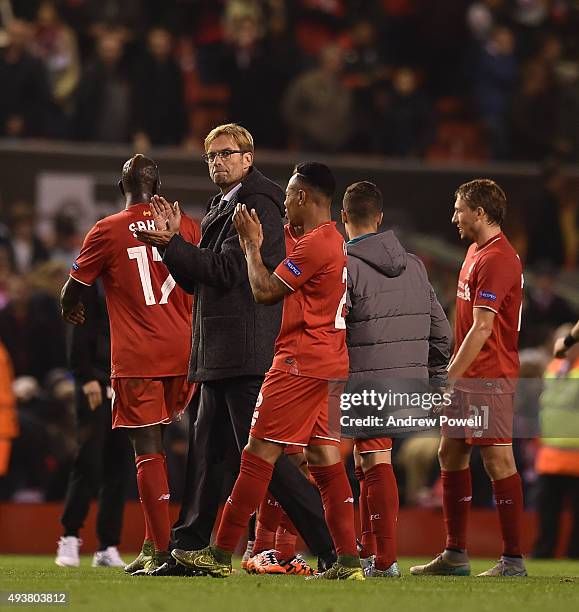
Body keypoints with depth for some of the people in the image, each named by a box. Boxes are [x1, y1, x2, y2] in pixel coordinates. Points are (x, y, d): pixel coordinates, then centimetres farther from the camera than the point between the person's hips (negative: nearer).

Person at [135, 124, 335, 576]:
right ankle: (188, 551, 18)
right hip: (220, 354, 10)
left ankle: (333, 549, -9)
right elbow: (195, 280, 20)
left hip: (247, 350, -10)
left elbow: (227, 270, -18)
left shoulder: (258, 205, -9)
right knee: (208, 453, 12)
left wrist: (173, 244, -14)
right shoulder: (221, 208, 21)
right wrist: (174, 241, 5)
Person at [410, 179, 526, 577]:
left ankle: (514, 560, -5)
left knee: (498, 461, -8)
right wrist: (452, 374, 20)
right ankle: (455, 555, 17)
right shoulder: (476, 252, 16)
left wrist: (449, 379, -19)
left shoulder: (497, 259, -16)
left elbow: (481, 328, -20)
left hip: (489, 378, -10)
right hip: (470, 376, 10)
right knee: (451, 454, 11)